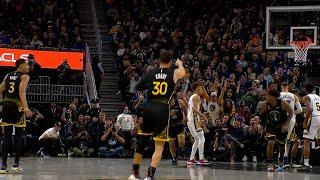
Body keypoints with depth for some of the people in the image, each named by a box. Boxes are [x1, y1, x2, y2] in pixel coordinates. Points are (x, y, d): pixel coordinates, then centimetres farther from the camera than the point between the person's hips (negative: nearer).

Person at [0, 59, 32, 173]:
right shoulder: (24, 76, -2)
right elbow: (21, 92, -16)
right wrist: (26, 107, -23)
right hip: (17, 106, -5)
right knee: (18, 136, 5)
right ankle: (16, 164, 4)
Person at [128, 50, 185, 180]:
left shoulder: (151, 73, 6)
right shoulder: (174, 73, 4)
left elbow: (137, 87, 10)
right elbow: (183, 72, 27)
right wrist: (180, 64, 47)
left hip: (149, 108, 3)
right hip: (163, 109, -3)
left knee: (141, 141, 17)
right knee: (159, 146, 2)